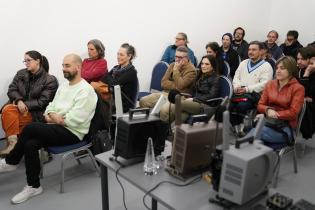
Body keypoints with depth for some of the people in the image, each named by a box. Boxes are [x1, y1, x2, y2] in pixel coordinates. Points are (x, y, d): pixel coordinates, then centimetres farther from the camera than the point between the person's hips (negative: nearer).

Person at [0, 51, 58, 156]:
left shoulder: (50, 80, -6)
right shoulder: (21, 73, 10)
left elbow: (42, 102, -10)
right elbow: (11, 89, 4)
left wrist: (25, 104, -15)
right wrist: (19, 101, -16)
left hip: (35, 113, -5)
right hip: (18, 106, 5)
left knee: (9, 119, -25)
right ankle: (13, 143, -26)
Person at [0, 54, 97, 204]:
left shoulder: (86, 90, -14)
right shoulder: (63, 87, 15)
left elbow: (73, 121, -21)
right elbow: (50, 108, 16)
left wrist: (54, 118, -7)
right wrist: (50, 116, -7)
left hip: (72, 133, -8)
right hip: (56, 129, 8)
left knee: (30, 128, -21)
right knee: (30, 144, -16)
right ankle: (33, 186, 1)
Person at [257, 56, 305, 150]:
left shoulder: (298, 88, 0)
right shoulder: (270, 84, 14)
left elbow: (293, 113, -7)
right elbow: (260, 105, 10)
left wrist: (276, 114, -14)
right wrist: (268, 110, -11)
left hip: (285, 127, -4)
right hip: (267, 121, 4)